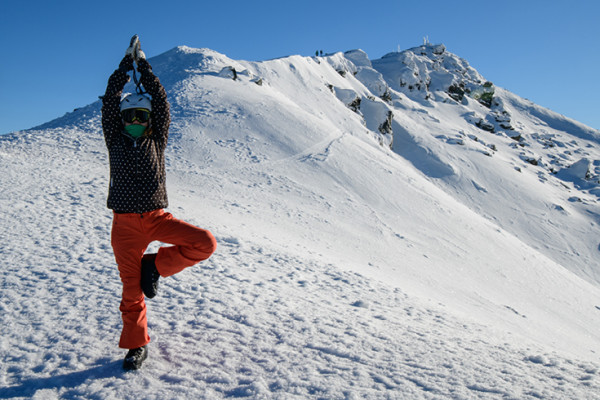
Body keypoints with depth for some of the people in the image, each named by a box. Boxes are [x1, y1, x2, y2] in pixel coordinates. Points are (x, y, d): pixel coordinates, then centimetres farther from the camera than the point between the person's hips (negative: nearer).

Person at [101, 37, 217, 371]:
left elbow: (161, 101, 2)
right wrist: (126, 63, 3)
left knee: (205, 243, -20)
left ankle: (155, 266, 1)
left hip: (158, 218, 1)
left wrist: (144, 65, 6)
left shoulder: (157, 141, 7)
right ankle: (136, 345, 25)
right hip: (125, 224, 0)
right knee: (132, 289, 5)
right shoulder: (115, 140, 7)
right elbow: (110, 100, 0)